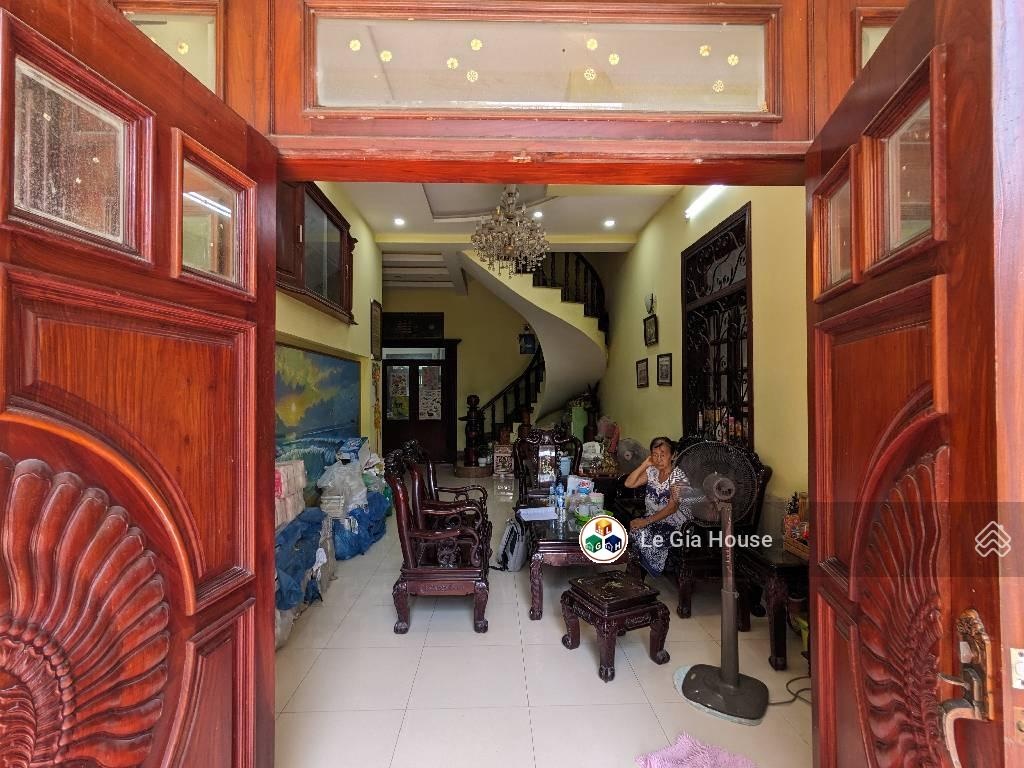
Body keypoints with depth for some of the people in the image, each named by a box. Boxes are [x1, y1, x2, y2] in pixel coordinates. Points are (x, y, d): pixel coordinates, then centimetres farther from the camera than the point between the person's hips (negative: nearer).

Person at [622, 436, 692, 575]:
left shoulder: (678, 476, -14)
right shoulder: (652, 471, 6)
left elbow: (672, 507, -21)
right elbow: (629, 484, 1)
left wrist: (647, 521, -26)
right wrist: (645, 464, -5)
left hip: (675, 520, -6)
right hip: (653, 517, 6)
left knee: (645, 535, -29)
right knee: (633, 530, -22)